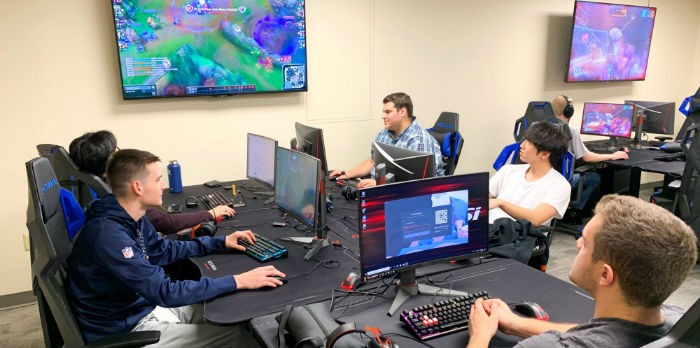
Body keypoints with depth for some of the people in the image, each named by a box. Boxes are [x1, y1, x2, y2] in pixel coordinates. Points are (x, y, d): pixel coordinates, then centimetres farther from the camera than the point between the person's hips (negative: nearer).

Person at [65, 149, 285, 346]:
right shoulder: (108, 235, -30)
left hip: (147, 304, 9)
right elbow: (165, 292, -32)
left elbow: (164, 250, 15)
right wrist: (238, 282, -30)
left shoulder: (133, 218, -1)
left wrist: (221, 242, 8)